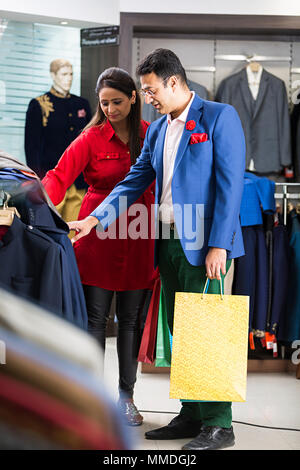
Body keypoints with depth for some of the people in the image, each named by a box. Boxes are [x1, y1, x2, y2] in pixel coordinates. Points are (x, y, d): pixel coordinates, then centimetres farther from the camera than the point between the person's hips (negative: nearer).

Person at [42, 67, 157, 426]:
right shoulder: (92, 138, -4)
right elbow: (60, 175, -15)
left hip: (138, 237, 2)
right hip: (99, 234, -2)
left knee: (131, 319, 8)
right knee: (95, 319, 1)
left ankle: (126, 397, 19)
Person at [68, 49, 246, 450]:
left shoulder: (219, 117, -5)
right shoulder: (157, 131, 17)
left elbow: (230, 183, -11)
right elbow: (135, 181, 16)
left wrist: (218, 244, -17)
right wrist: (96, 219, 3)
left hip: (203, 243, -7)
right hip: (168, 243, 7)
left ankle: (218, 424, 4)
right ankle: (191, 415, 20)